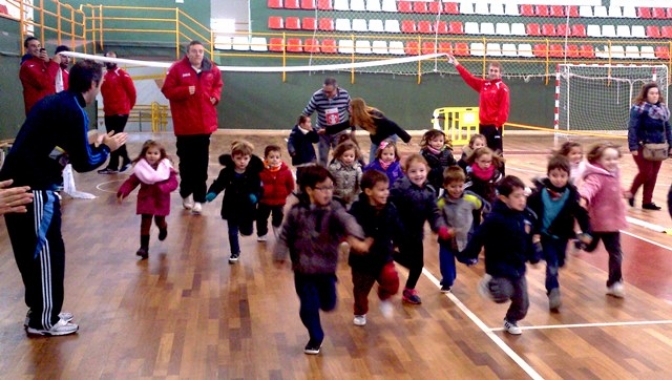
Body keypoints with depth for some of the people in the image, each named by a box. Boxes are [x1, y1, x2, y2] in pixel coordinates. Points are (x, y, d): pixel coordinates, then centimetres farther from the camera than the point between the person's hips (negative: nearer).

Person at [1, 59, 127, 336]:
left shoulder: (55, 103, 14)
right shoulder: (73, 111, -13)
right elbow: (83, 163, -12)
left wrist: (94, 145, 16)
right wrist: (106, 148, 4)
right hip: (34, 188, -9)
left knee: (32, 251, 18)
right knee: (48, 252, 2)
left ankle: (40, 311, 30)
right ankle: (43, 321, 13)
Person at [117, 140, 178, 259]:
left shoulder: (166, 168, -11)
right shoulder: (140, 168, -8)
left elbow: (173, 183, -16)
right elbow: (131, 182, -7)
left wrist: (162, 188, -32)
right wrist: (122, 193, -19)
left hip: (161, 201, 0)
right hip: (146, 200, 0)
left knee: (159, 221, 17)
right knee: (145, 223, -3)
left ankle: (163, 229, 55)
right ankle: (144, 248, -1)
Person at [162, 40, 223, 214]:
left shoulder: (212, 69, 4)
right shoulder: (177, 68, -7)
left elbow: (218, 85, 20)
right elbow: (167, 90, -7)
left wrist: (215, 96, 1)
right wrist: (185, 91, -20)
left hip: (204, 124, 3)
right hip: (185, 125, -3)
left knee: (201, 163, 4)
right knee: (186, 162, 9)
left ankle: (199, 199, 8)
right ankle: (186, 194, 27)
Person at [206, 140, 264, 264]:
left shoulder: (253, 173, -13)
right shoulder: (226, 172, -11)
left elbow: (258, 188, -12)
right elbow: (218, 184, -5)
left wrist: (255, 196, -34)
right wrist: (211, 193, -24)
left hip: (247, 209, 0)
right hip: (231, 208, 1)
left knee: (247, 231, 14)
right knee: (232, 232, 12)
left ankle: (243, 225, 50)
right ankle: (235, 252, 31)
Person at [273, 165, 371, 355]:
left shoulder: (334, 209, -11)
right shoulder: (296, 212, -8)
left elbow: (347, 221, -30)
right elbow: (286, 235, 1)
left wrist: (355, 238, -49)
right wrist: (280, 255, -3)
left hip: (327, 268, 1)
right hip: (303, 269, 0)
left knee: (328, 304, 12)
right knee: (308, 307, 4)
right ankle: (316, 337, 26)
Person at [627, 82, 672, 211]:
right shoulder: (639, 108, -11)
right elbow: (632, 128, -15)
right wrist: (633, 147, -20)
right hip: (643, 147, -6)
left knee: (653, 175, 7)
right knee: (646, 172, -8)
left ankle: (647, 201, 16)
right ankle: (631, 194, 15)